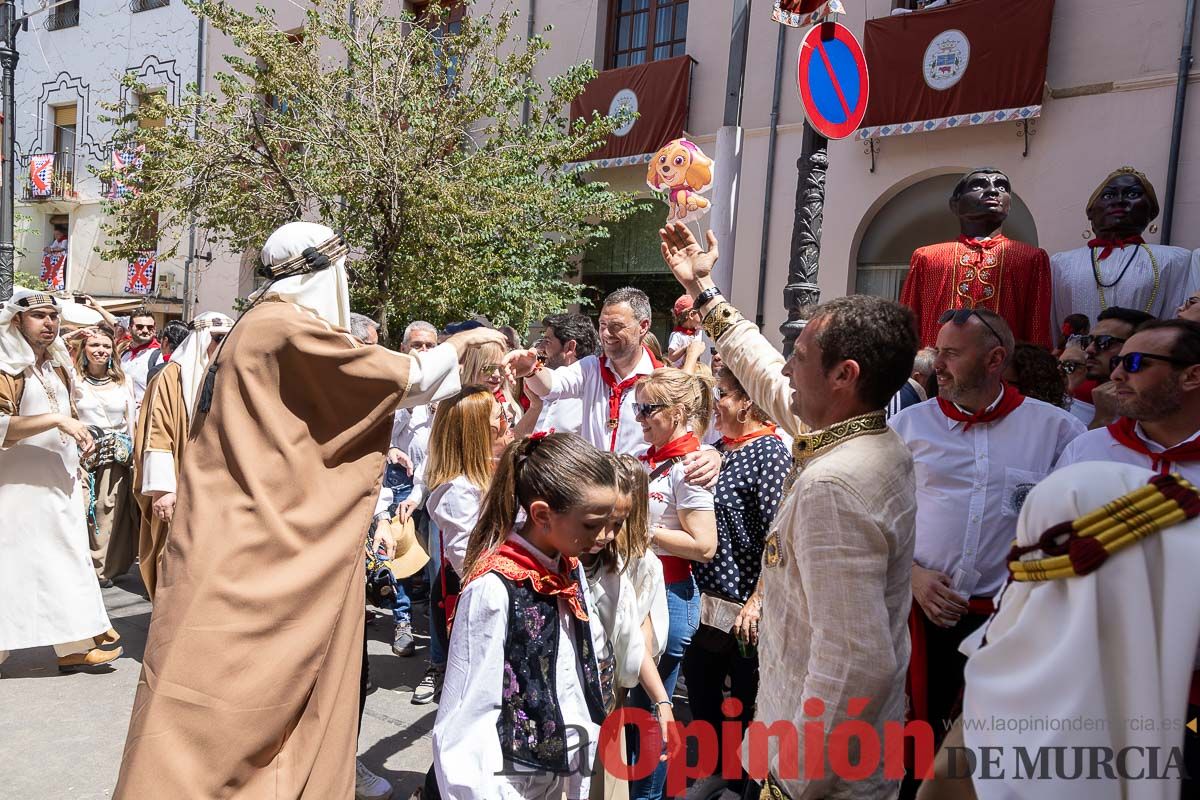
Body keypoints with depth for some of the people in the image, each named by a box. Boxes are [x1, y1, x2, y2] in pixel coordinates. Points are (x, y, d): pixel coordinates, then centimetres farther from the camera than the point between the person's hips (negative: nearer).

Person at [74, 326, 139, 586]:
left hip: (117, 460, 2)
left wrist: (133, 455, 8)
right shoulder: (74, 379, 5)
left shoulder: (122, 381, 12)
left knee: (110, 514, 1)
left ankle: (104, 568, 12)